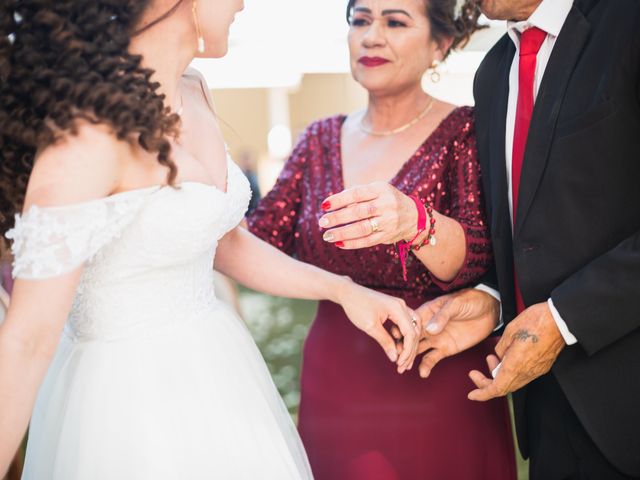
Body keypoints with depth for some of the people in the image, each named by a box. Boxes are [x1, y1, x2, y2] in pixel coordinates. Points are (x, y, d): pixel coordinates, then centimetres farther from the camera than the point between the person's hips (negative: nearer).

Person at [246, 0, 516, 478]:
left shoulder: (464, 131, -9)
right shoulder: (321, 139, 4)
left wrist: (414, 221, -42)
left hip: (436, 391, -3)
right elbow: (257, 241, 0)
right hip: (334, 386, 4)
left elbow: (479, 260, -22)